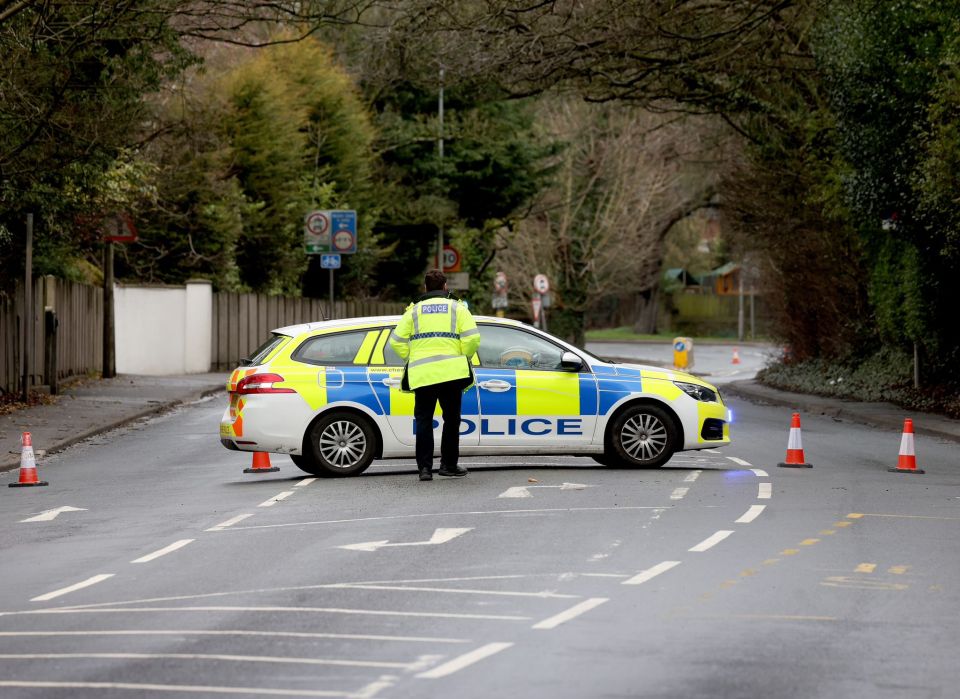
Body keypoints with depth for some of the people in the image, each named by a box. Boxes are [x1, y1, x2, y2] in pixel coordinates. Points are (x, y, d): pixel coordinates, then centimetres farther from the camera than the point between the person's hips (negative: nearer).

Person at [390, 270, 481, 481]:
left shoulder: (414, 310, 13)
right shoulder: (457, 308, 8)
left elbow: (397, 341, 6)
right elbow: (472, 338, -4)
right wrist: (463, 358, 11)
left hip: (422, 374, 1)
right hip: (451, 372, -1)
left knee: (423, 421, 5)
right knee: (451, 419, 10)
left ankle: (424, 467, -3)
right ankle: (449, 464, 12)